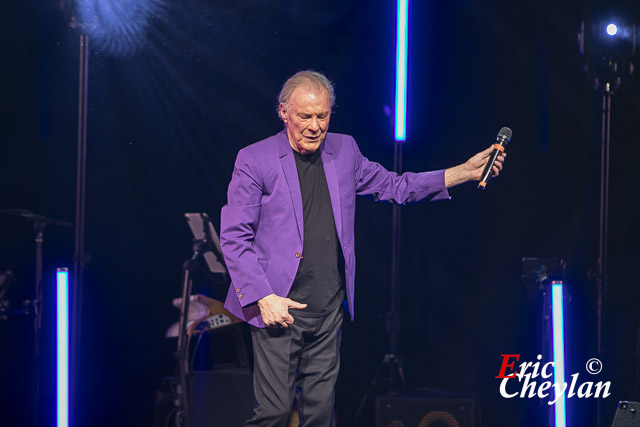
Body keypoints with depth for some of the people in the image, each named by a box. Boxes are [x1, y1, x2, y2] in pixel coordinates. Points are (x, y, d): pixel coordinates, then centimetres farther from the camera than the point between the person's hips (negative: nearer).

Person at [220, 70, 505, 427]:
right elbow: (234, 238, -6)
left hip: (329, 311, 5)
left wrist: (466, 172, 10)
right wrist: (263, 298, -15)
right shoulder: (255, 160, -5)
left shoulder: (344, 150, 10)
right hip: (278, 309, -5)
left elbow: (393, 187, 19)